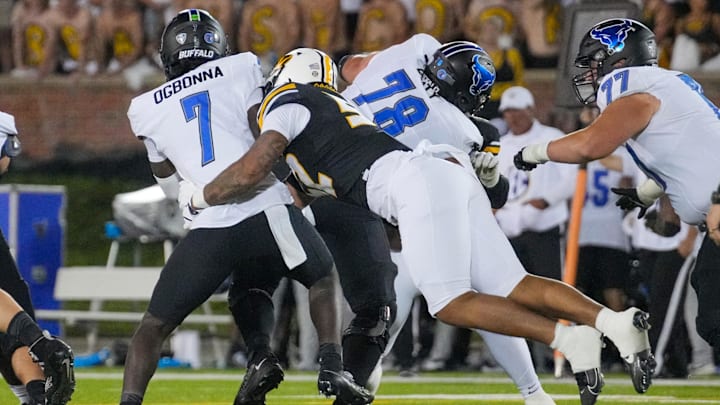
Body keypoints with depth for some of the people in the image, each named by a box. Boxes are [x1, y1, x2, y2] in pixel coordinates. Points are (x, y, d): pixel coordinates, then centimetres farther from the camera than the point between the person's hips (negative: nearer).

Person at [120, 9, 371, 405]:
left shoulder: (148, 108, 18)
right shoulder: (240, 71, 11)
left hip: (208, 225, 0)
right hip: (265, 208, 0)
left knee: (155, 324, 12)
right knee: (322, 277, 27)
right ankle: (331, 368, 11)